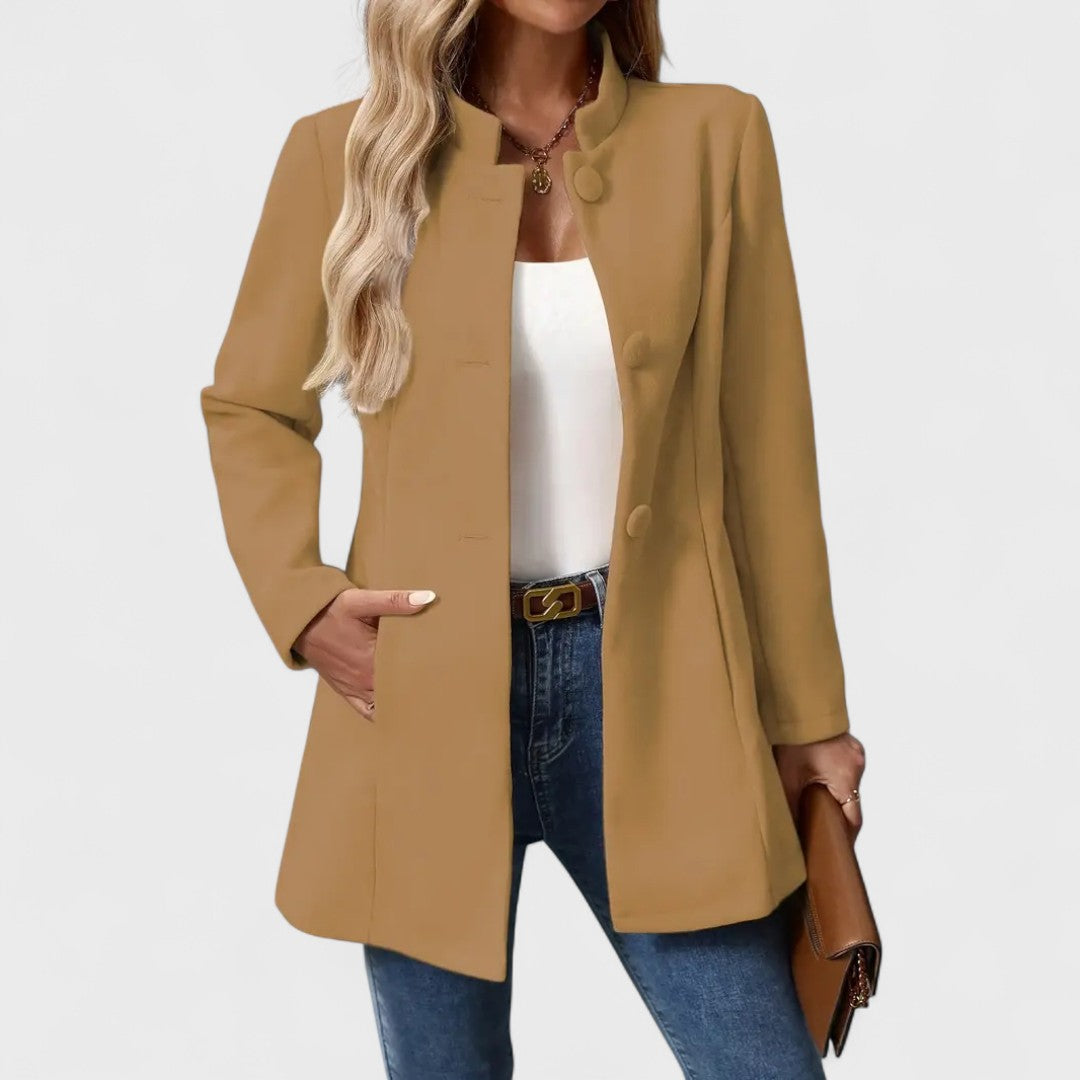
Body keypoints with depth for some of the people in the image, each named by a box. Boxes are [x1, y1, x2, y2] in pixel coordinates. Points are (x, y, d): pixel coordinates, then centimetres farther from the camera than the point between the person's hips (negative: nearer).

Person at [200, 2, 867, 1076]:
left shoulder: (714, 138, 2)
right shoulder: (344, 152, 1)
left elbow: (765, 446, 4)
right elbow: (248, 409, 11)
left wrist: (807, 715, 6)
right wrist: (299, 601, -6)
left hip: (649, 687, 1)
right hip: (428, 690, 0)